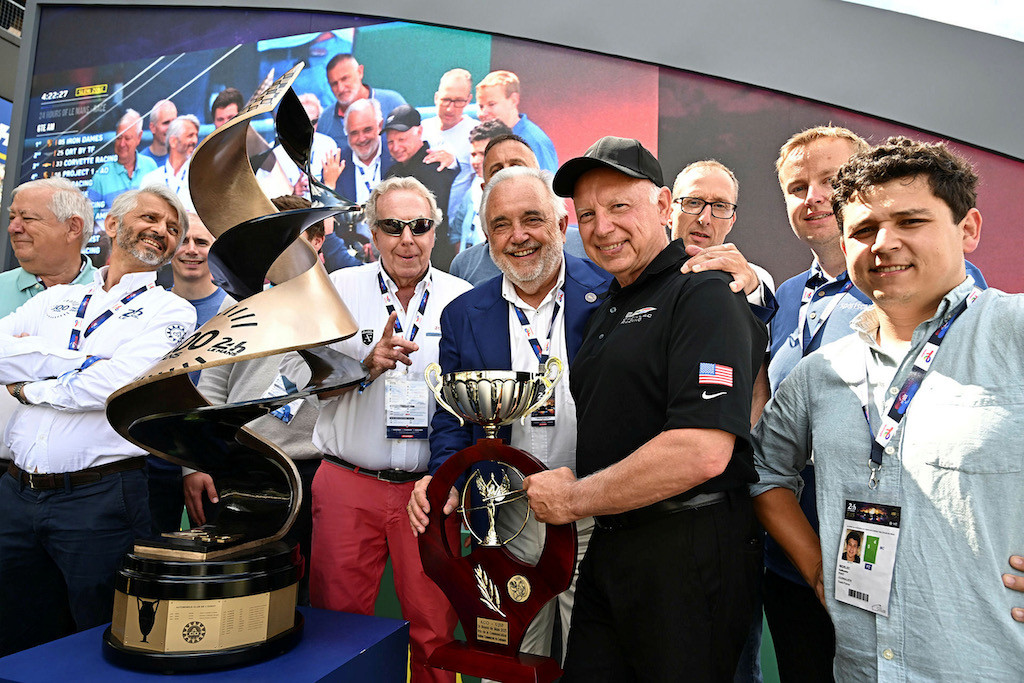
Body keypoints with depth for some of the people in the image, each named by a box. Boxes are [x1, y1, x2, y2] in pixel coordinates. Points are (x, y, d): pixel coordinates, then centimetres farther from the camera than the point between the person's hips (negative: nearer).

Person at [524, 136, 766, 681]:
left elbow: (703, 452, -26)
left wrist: (573, 498, -15)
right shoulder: (608, 308, 14)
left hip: (689, 554, -8)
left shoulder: (704, 295, -14)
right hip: (609, 548, 8)